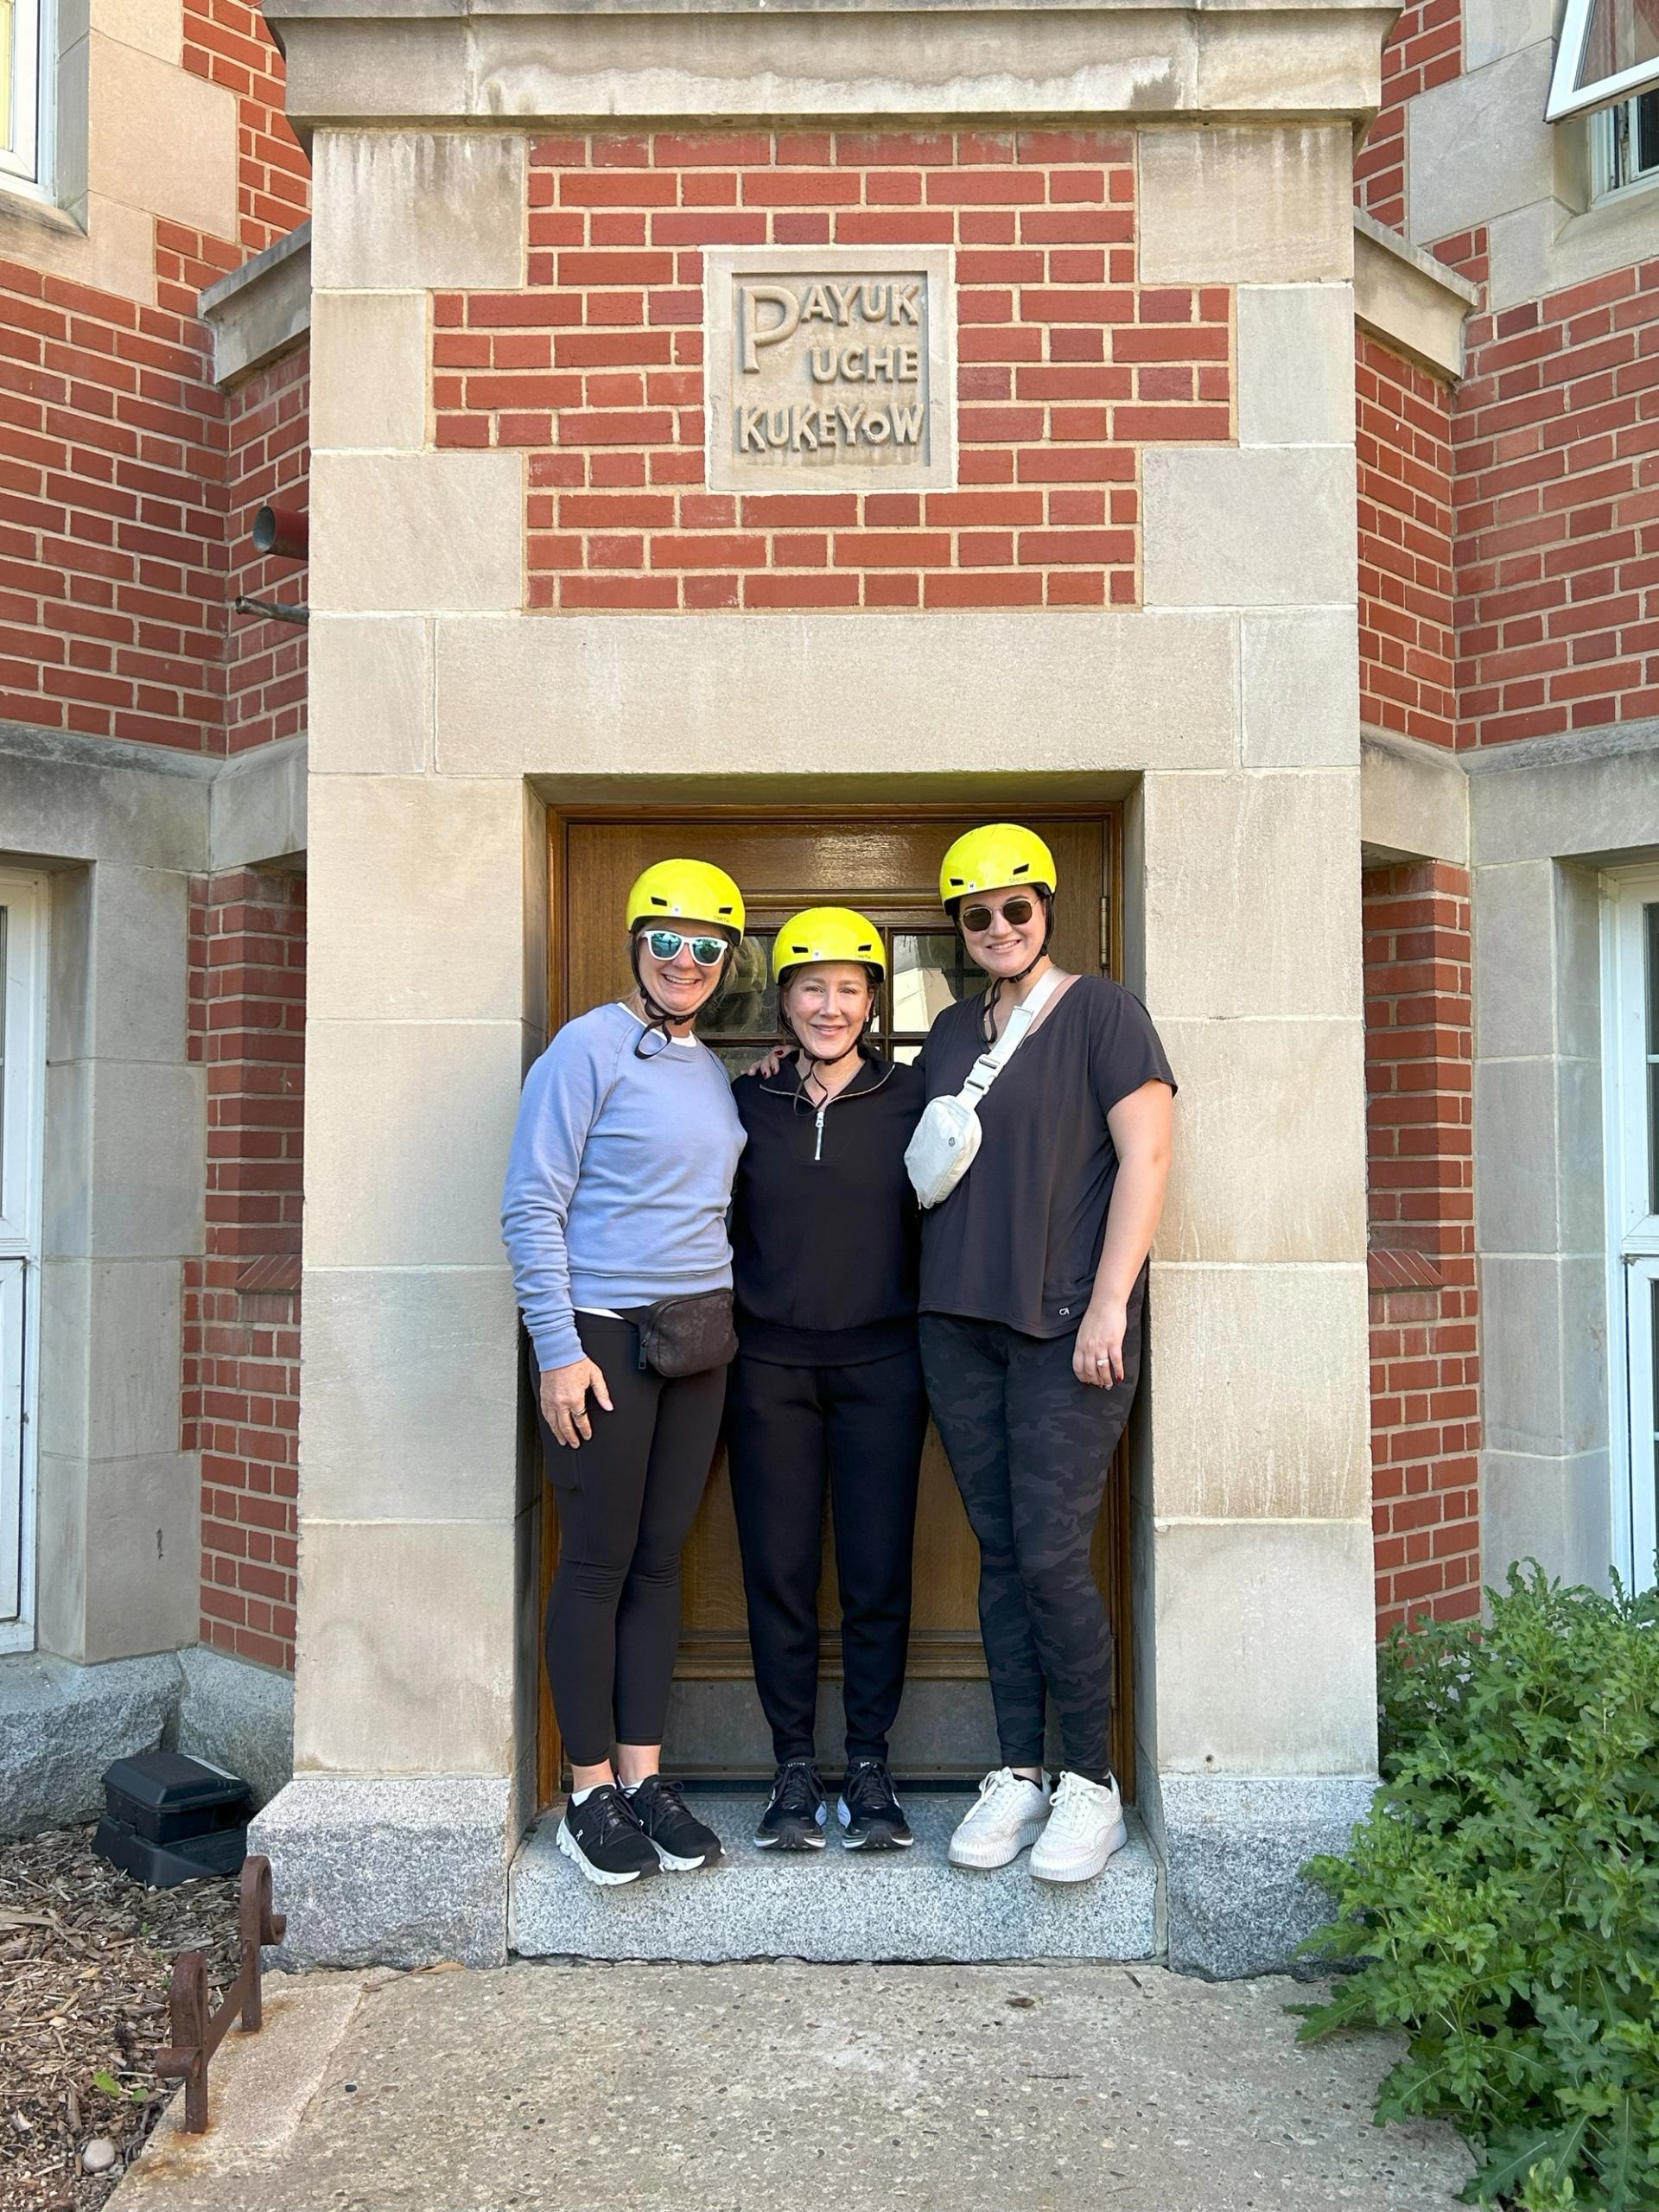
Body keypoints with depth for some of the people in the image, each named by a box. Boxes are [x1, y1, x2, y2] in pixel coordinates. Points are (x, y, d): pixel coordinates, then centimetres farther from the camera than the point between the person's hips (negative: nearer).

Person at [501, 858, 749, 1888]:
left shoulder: (713, 1070, 14)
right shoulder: (589, 1048, -7)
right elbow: (532, 1205, -12)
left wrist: (719, 1318, 12)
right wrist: (558, 1351, -15)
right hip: (603, 1336, -6)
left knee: (663, 1558, 10)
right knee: (598, 1561, 1)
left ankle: (645, 1774, 19)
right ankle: (591, 1791, 12)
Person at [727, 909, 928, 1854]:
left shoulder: (910, 1098, 1)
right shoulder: (748, 1102, 4)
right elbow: (718, 1227, 11)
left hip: (881, 1363, -1)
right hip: (770, 1366, 1)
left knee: (878, 1574, 4)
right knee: (779, 1572, 5)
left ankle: (871, 1773, 19)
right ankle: (795, 1774, 19)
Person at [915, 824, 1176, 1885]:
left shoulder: (1102, 1012, -2)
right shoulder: (952, 1031, 16)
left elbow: (1145, 1159, -8)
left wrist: (1108, 1306, -13)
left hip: (1068, 1323, -5)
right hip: (960, 1321, 6)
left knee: (1052, 1555, -7)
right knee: (1001, 1557, 8)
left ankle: (1091, 1787, 10)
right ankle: (1018, 1775, 19)